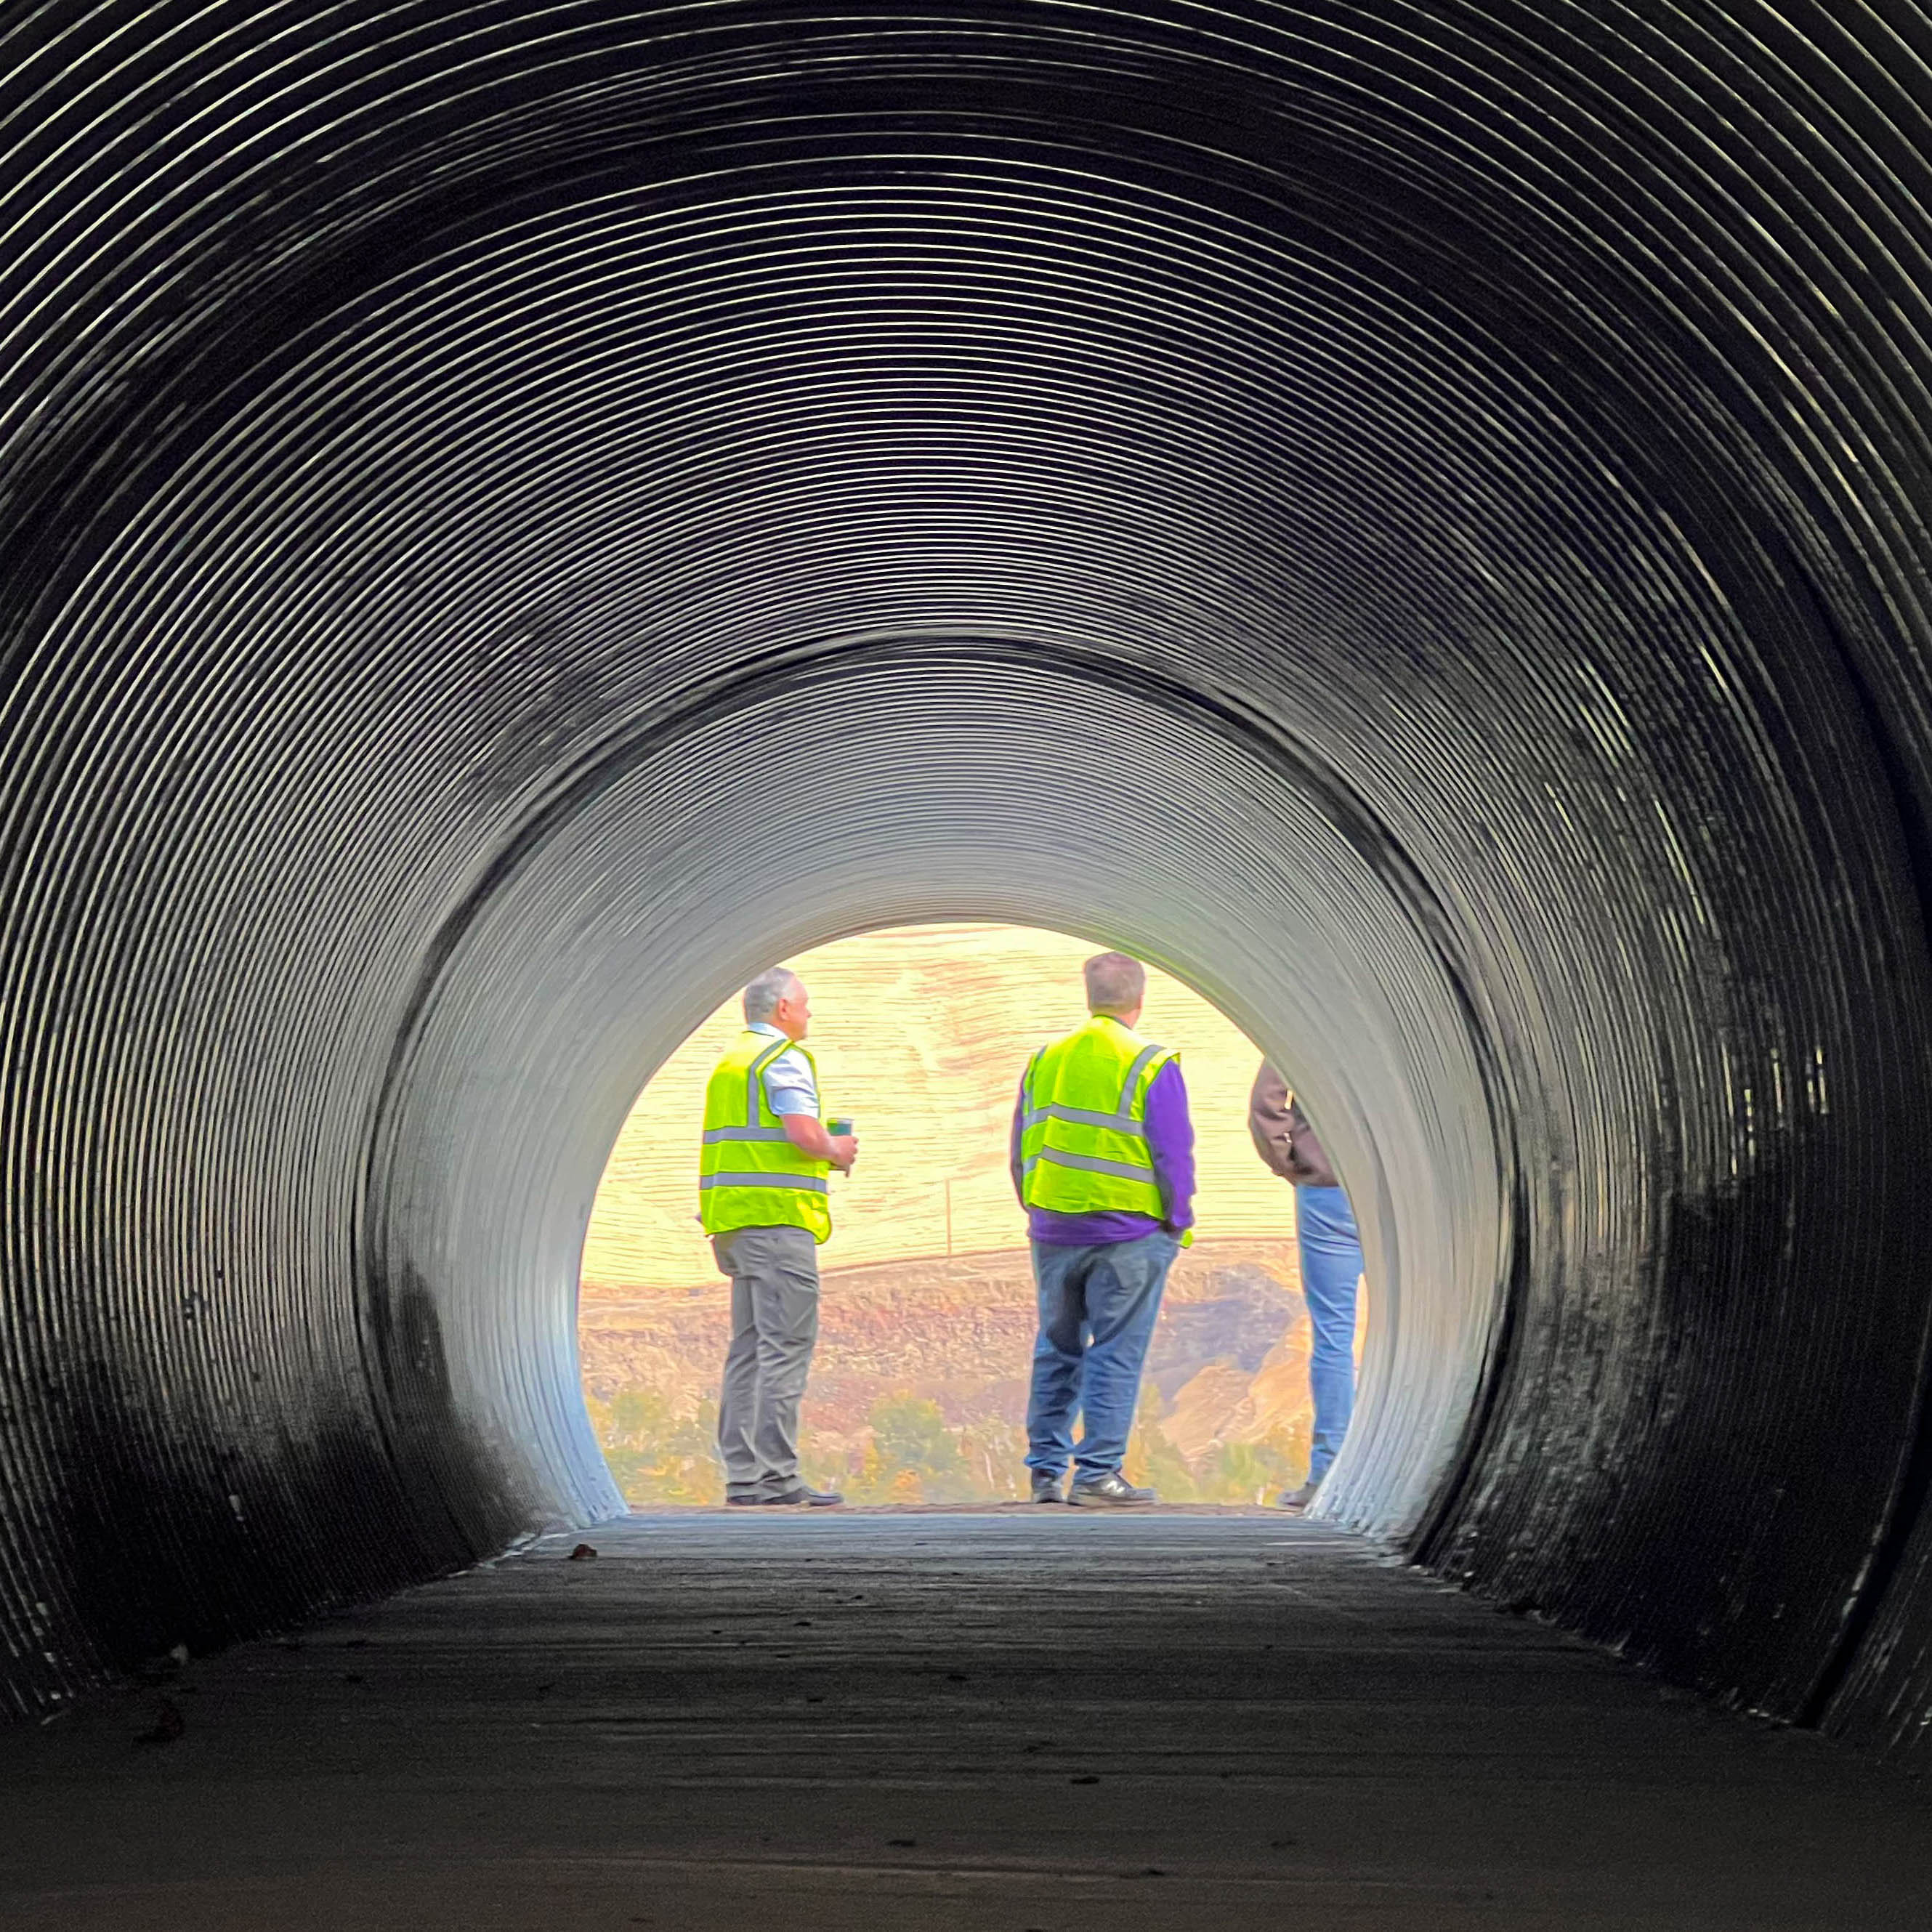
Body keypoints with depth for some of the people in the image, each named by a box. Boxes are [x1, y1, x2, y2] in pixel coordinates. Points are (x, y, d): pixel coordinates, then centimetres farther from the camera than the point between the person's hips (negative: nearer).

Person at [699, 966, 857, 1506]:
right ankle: (774, 1475, -12)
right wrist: (837, 1151, 1)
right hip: (777, 1218, -9)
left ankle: (743, 1473, 9)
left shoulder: (730, 1061, 21)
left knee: (749, 1348, 10)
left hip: (735, 1219, 9)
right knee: (785, 1348, -9)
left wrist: (822, 1153, 20)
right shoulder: (784, 1057, -8)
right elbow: (805, 1133, -19)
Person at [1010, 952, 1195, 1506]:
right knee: (1115, 1355, 0)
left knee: (1057, 1351, 16)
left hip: (1054, 1233, 5)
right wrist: (1178, 1224, 2)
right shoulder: (1151, 1066, -10)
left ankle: (1045, 1469, 18)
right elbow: (1174, 1157, -9)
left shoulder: (1043, 1061, 7)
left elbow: (1021, 1152, 12)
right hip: (1128, 1236, -5)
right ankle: (1097, 1474, -2)